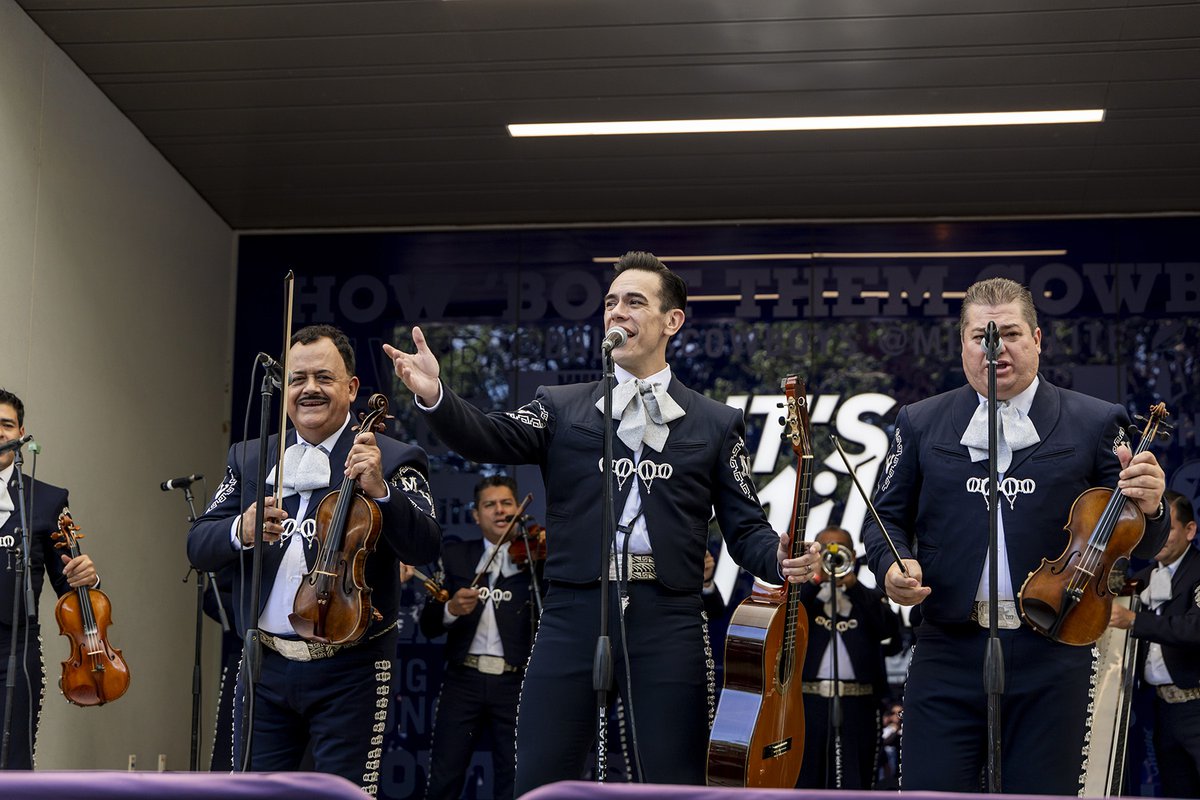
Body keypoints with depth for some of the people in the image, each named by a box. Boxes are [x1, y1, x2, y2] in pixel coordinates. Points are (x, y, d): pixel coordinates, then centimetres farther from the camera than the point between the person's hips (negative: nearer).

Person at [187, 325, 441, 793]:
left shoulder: (391, 459, -3)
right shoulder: (248, 458, 10)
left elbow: (426, 546, -15)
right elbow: (198, 547, 3)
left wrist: (380, 491, -30)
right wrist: (241, 531, -18)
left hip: (350, 671, -4)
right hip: (265, 666, 4)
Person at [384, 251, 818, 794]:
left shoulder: (715, 424, 12)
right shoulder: (561, 408, 12)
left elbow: (743, 528, 9)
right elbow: (490, 438, -5)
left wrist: (781, 560, -12)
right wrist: (434, 396, -23)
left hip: (667, 623, 0)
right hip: (573, 615, 0)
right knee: (538, 784, 2)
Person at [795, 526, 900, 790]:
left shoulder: (870, 597, 18)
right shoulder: (803, 593, 17)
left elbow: (889, 630, -2)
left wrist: (853, 585, -7)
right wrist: (815, 580, -8)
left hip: (858, 706, 0)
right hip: (808, 701, 0)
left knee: (853, 785, -3)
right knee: (804, 783, -2)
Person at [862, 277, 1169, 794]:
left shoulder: (1094, 423, 5)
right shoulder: (920, 423, 9)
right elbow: (886, 518, 14)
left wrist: (1147, 509, -17)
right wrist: (891, 564, -8)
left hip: (1051, 660, 0)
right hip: (949, 654, 1)